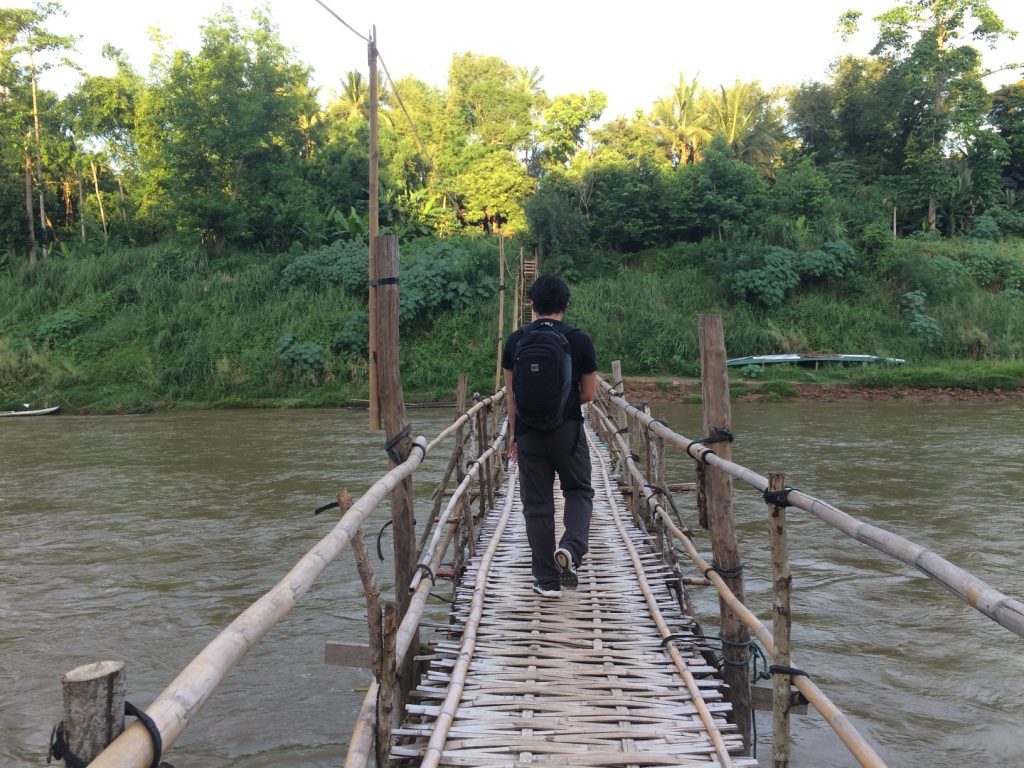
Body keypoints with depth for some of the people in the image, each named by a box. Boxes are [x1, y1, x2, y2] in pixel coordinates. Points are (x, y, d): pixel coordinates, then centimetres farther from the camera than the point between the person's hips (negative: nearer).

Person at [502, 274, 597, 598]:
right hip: (568, 431, -1)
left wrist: (513, 433, 13)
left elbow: (511, 392, 5)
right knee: (579, 491, 17)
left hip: (528, 433, 2)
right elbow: (589, 394, 0)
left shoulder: (516, 340, 3)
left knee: (536, 504, 8)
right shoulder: (579, 340, -3)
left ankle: (547, 580, 12)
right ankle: (571, 547, -9)